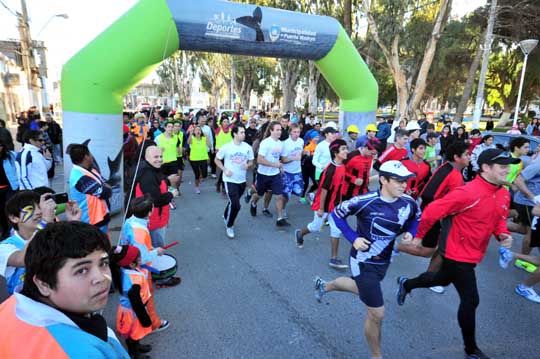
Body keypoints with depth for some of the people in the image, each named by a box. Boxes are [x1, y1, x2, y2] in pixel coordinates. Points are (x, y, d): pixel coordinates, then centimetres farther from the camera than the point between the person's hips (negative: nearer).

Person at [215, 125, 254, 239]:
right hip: (230, 180, -4)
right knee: (235, 205, -12)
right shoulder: (226, 147, -12)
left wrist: (248, 165, -16)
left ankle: (226, 216, 50)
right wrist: (224, 170, -15)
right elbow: (217, 160, 0)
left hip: (242, 180, 4)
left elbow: (251, 161, 7)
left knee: (233, 203, 21)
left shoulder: (248, 147, -4)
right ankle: (229, 226, 12)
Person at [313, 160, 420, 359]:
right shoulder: (365, 201, -26)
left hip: (383, 261, 7)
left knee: (362, 289, 32)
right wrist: (353, 238, -20)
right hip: (363, 262, -6)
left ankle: (324, 286, 60)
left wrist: (410, 233, -9)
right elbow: (337, 213, -12)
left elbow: (416, 218, 11)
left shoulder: (408, 203, -12)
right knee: (377, 314, 1)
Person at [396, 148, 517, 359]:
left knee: (442, 280, 28)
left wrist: (503, 234, -7)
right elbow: (432, 211, -25)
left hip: (473, 254, 9)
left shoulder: (504, 194, -1)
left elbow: (499, 219, 15)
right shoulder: (468, 193, -28)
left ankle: (405, 284, 53)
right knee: (471, 300, 2)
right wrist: (418, 236, -15)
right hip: (457, 254, -9)